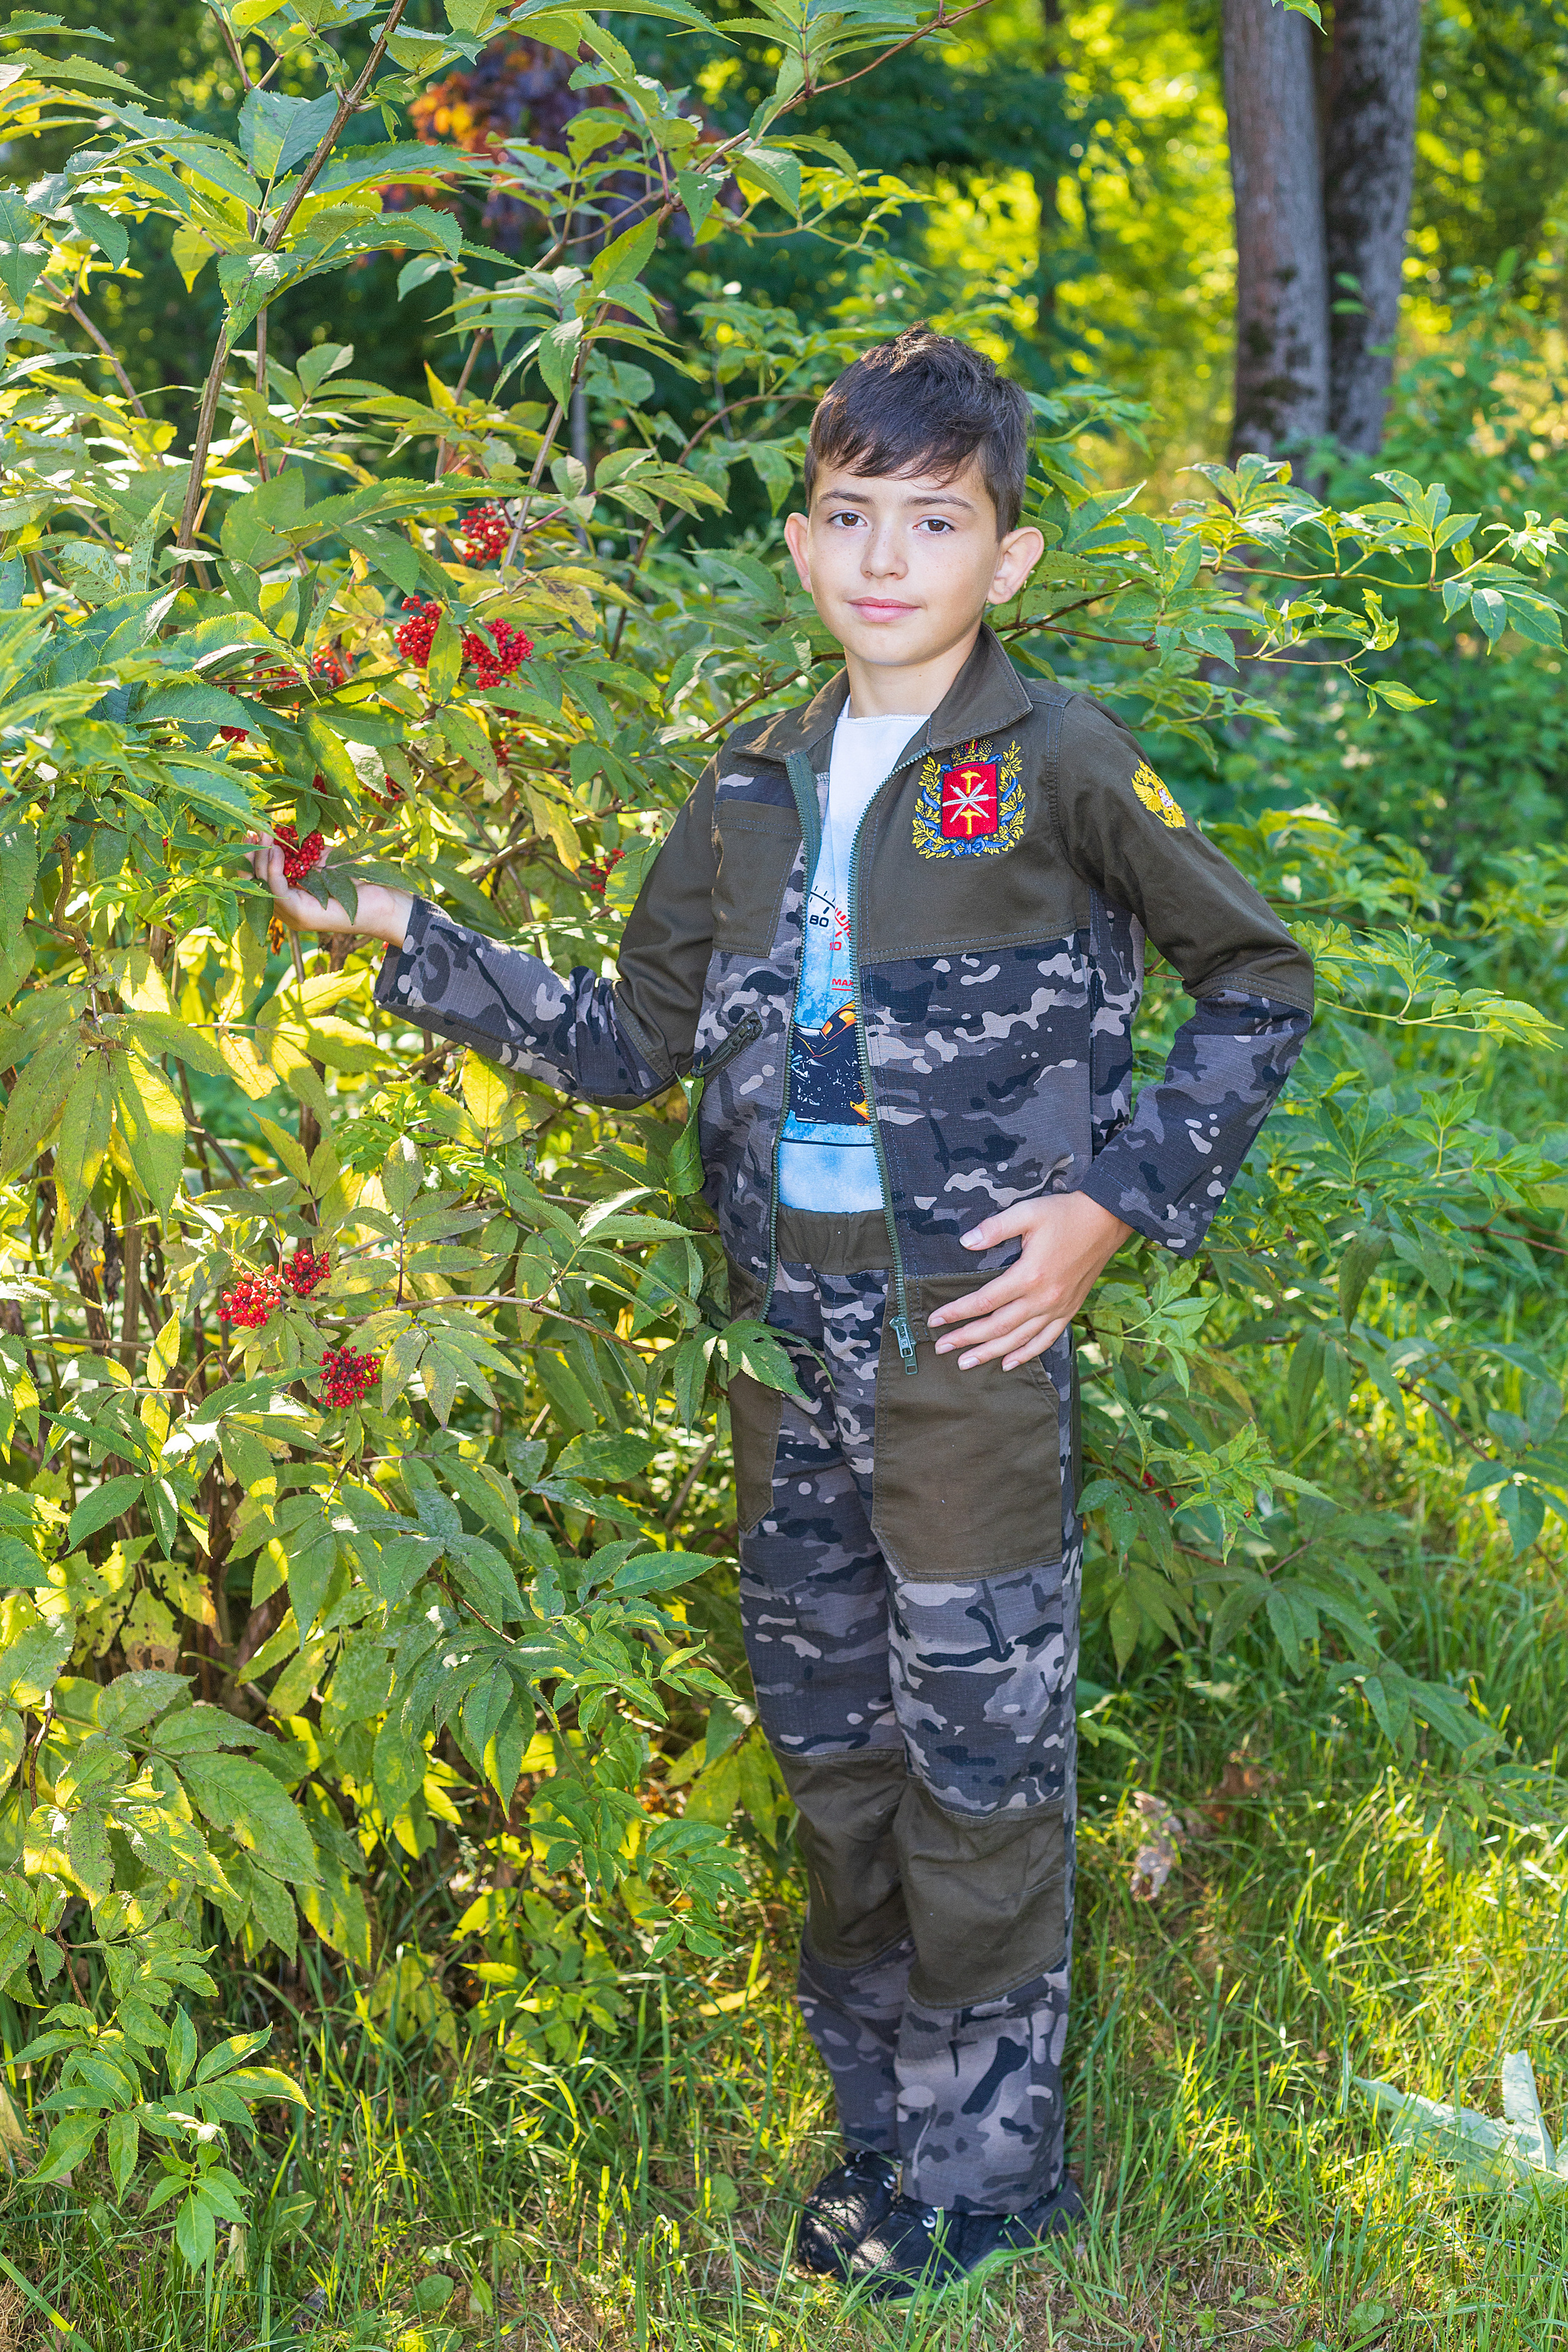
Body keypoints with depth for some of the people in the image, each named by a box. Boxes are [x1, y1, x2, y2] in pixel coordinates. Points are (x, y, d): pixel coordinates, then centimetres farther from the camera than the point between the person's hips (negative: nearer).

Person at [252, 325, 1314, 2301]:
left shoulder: (1059, 765, -6)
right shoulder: (753, 790, 10)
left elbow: (1260, 986, 1)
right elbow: (635, 1044, 13)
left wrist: (1117, 1199, -7)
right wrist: (406, 941, 7)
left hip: (974, 1338, -5)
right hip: (788, 1341, 5)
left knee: (977, 1755, 2)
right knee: (827, 1742, 14)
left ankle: (990, 2161, 19)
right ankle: (883, 2120, 31)